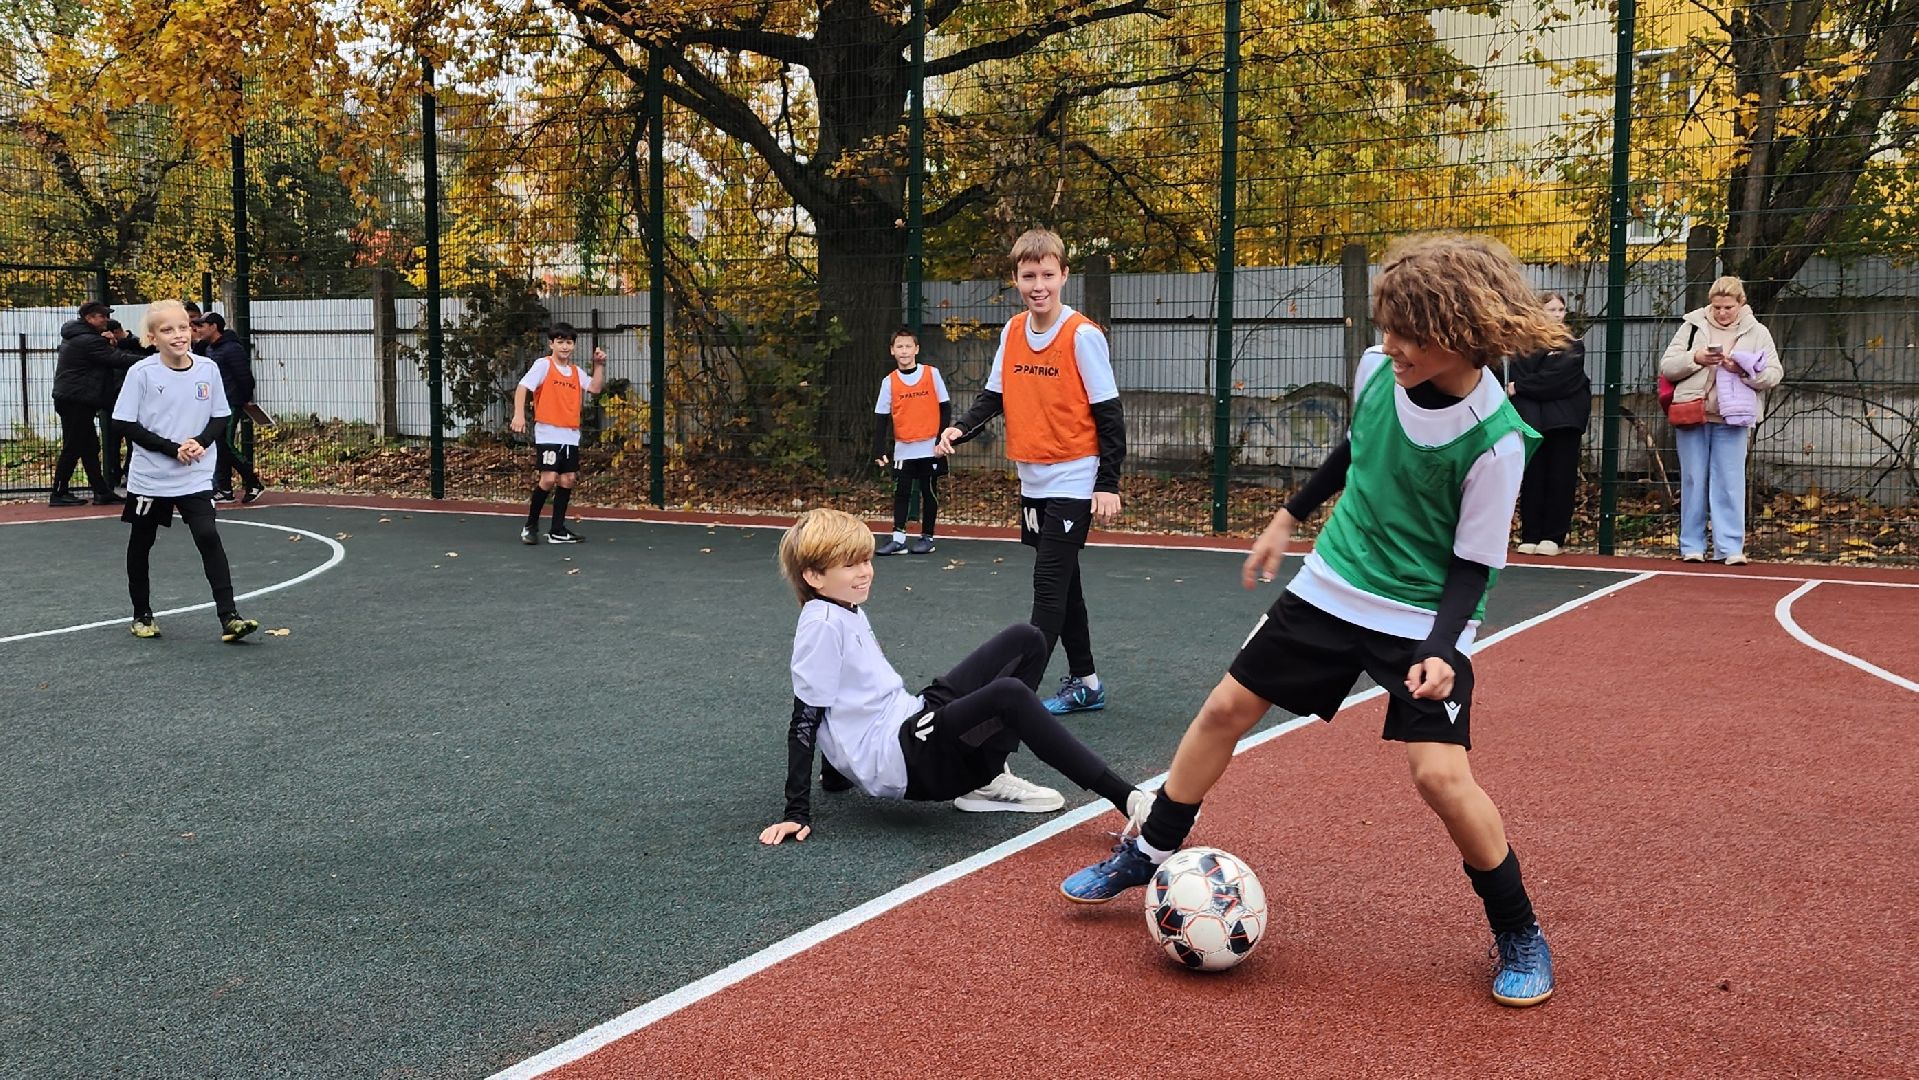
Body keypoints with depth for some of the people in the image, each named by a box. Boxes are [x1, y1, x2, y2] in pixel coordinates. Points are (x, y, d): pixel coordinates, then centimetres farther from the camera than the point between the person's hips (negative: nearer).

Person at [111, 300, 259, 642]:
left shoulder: (208, 369, -2)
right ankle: (142, 614, 31)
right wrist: (173, 449, -17)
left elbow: (220, 418, 6)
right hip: (149, 477, -1)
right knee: (141, 544, 12)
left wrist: (200, 443, -14)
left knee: (209, 538, -12)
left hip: (196, 477, 1)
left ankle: (228, 618, -14)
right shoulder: (142, 373, -10)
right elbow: (127, 425, -9)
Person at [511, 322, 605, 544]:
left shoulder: (576, 371, 15)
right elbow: (522, 387, -11)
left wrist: (599, 365, -3)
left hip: (571, 436, 6)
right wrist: (519, 415, -23)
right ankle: (530, 526, 2)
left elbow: (595, 387, 6)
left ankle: (557, 531, 13)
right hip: (547, 433, -6)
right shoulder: (543, 364, -3)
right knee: (548, 479, -15)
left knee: (568, 479, 5)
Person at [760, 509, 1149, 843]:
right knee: (1009, 695, -33)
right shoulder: (822, 626, -13)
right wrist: (798, 813, -16)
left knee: (1026, 640, 7)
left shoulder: (849, 611, 16)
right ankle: (1127, 800, -36)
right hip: (899, 764, -10)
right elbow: (805, 720, -15)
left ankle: (987, 779, -3)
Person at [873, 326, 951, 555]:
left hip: (930, 448, -2)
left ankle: (927, 538, 13)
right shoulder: (889, 382, 3)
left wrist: (942, 439, -7)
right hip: (903, 449, 2)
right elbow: (883, 418, 4)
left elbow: (945, 408, 0)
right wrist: (879, 450, -5)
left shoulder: (931, 373, -1)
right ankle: (898, 538, 2)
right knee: (901, 492, 0)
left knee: (929, 492, 5)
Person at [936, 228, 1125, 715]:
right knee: (1060, 584, 13)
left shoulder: (1083, 335, -13)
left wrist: (1108, 484, -15)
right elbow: (994, 395, 13)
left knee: (1049, 585, -9)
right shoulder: (1012, 332, 6)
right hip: (1032, 480, 7)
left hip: (1073, 482, -7)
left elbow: (1108, 414, -12)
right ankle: (1084, 683, 24)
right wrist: (961, 428, -7)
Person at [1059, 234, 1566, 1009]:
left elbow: (1473, 565, -15)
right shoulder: (1377, 369, -8)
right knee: (1226, 708, 8)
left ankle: (1518, 935, 6)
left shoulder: (1495, 441, -23)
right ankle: (1145, 858, 28)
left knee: (1441, 774, -19)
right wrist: (1290, 517, 21)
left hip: (1424, 619, -6)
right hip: (1331, 587, 6)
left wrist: (1439, 650, -28)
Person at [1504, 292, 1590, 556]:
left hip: (1564, 423, 0)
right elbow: (1515, 382, 1)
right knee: (1532, 479, 0)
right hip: (1531, 421, 0)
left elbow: (1558, 378, -7)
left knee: (1561, 479, -1)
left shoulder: (1573, 346, 8)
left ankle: (1554, 537, 3)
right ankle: (1530, 536, 4)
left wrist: (1522, 387, -6)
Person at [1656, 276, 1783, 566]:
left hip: (1731, 419, -1)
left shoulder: (1757, 333, 7)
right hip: (1692, 414, 1)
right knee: (1693, 481, 5)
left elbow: (1774, 375, 1)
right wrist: (1694, 359, -13)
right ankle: (1692, 546, 11)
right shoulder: (1692, 326, 7)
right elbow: (1666, 367, 4)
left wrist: (1743, 369, -15)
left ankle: (1730, 547, -1)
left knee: (1730, 482, -3)